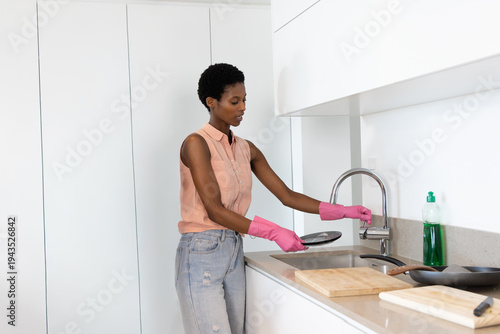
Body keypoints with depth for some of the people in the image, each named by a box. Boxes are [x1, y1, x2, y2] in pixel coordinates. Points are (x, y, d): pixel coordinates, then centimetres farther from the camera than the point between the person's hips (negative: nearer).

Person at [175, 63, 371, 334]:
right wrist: (274, 233, -20)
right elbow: (214, 210, -16)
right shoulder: (196, 143, -9)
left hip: (234, 251, 7)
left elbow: (287, 196, 11)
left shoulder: (246, 149, 12)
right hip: (201, 253, -6)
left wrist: (343, 211, 3)